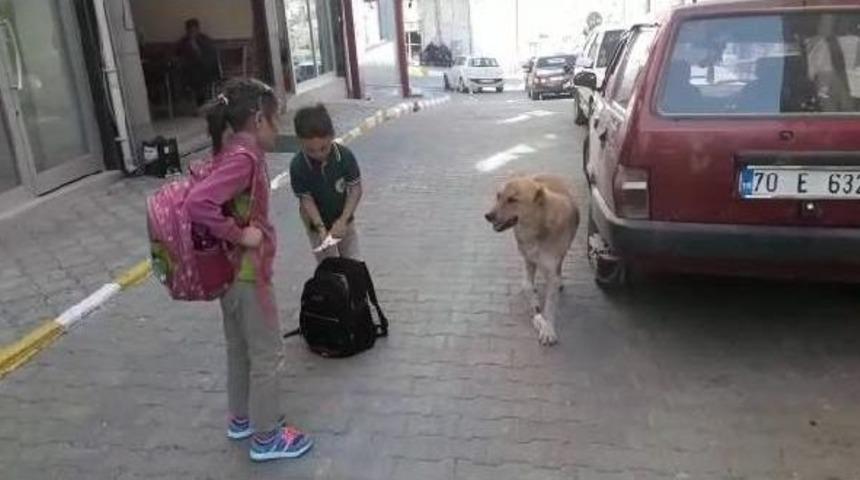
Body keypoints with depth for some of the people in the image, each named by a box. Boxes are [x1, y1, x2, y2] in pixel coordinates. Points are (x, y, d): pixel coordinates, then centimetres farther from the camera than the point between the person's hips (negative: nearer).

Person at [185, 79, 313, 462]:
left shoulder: (235, 152, 5)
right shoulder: (244, 158, -24)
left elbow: (210, 194, 17)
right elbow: (197, 204, -36)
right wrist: (239, 235, -25)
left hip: (233, 270, 10)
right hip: (247, 272, -10)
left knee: (240, 349, 22)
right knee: (268, 355, 5)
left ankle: (242, 418, 39)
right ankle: (266, 436, 19)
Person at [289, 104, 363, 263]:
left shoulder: (345, 156, -22)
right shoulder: (297, 166, -25)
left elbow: (355, 189, -15)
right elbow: (306, 199, -18)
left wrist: (343, 220, -23)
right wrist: (321, 228, -28)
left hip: (343, 220, 2)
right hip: (317, 224, -2)